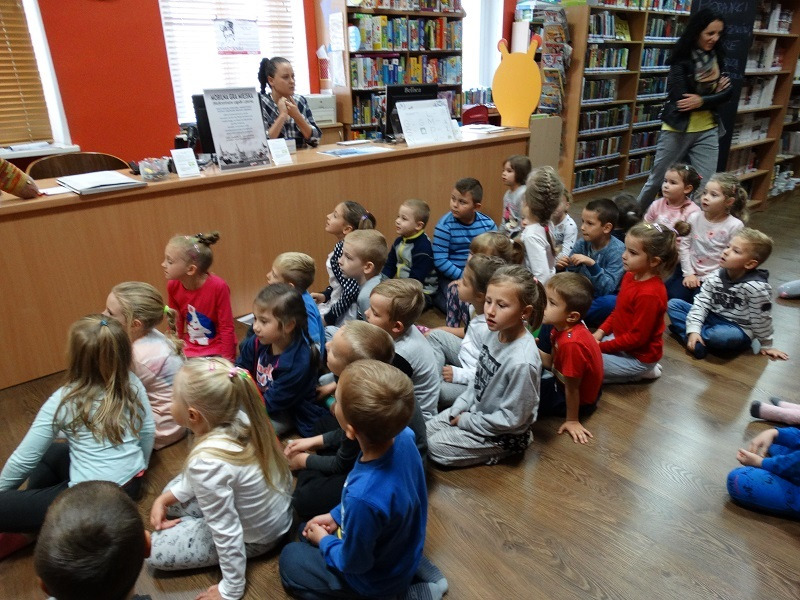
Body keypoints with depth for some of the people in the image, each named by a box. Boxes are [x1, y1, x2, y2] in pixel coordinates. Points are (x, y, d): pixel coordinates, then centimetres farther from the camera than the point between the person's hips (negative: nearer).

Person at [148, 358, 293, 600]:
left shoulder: (206, 462, -38)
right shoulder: (239, 417, -17)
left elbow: (226, 532, -27)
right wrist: (165, 498, 5)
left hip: (256, 536, -7)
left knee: (155, 550, 3)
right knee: (174, 492, 16)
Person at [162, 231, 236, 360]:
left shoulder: (218, 287, -24)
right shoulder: (173, 286, -9)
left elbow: (226, 328, -15)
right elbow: (176, 323, 6)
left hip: (217, 352, -5)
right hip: (189, 351, 5)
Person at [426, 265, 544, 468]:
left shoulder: (522, 361, -35)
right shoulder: (496, 333, -11)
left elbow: (511, 418, -25)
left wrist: (466, 421, -15)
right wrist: (458, 409, -3)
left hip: (504, 433, -8)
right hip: (476, 409, 8)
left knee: (435, 447, -7)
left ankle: (498, 452, 6)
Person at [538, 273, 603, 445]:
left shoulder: (571, 343, -38)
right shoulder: (562, 327, -11)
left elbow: (571, 388, -27)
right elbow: (552, 363, -1)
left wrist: (572, 421, -16)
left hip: (579, 400, -9)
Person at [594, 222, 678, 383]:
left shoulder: (649, 294, -30)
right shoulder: (630, 276, -2)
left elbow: (637, 338, -25)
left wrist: (601, 346, -18)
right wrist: (601, 331, -1)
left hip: (638, 356, -9)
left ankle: (642, 372, 0)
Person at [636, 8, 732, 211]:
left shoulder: (717, 56, 6)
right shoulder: (681, 60, -10)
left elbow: (727, 92, 2)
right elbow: (680, 100, -18)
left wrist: (702, 100, -16)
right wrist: (714, 94, -9)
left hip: (707, 130, 4)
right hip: (678, 130, -4)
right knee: (657, 180, 9)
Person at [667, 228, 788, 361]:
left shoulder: (755, 287, -24)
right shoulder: (715, 277, -7)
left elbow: (761, 320, -14)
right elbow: (701, 302, -10)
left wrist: (766, 345, -3)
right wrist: (693, 329, -22)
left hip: (738, 329, -6)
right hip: (712, 318, 6)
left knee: (721, 335, -41)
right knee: (673, 304, -5)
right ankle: (697, 341, -19)